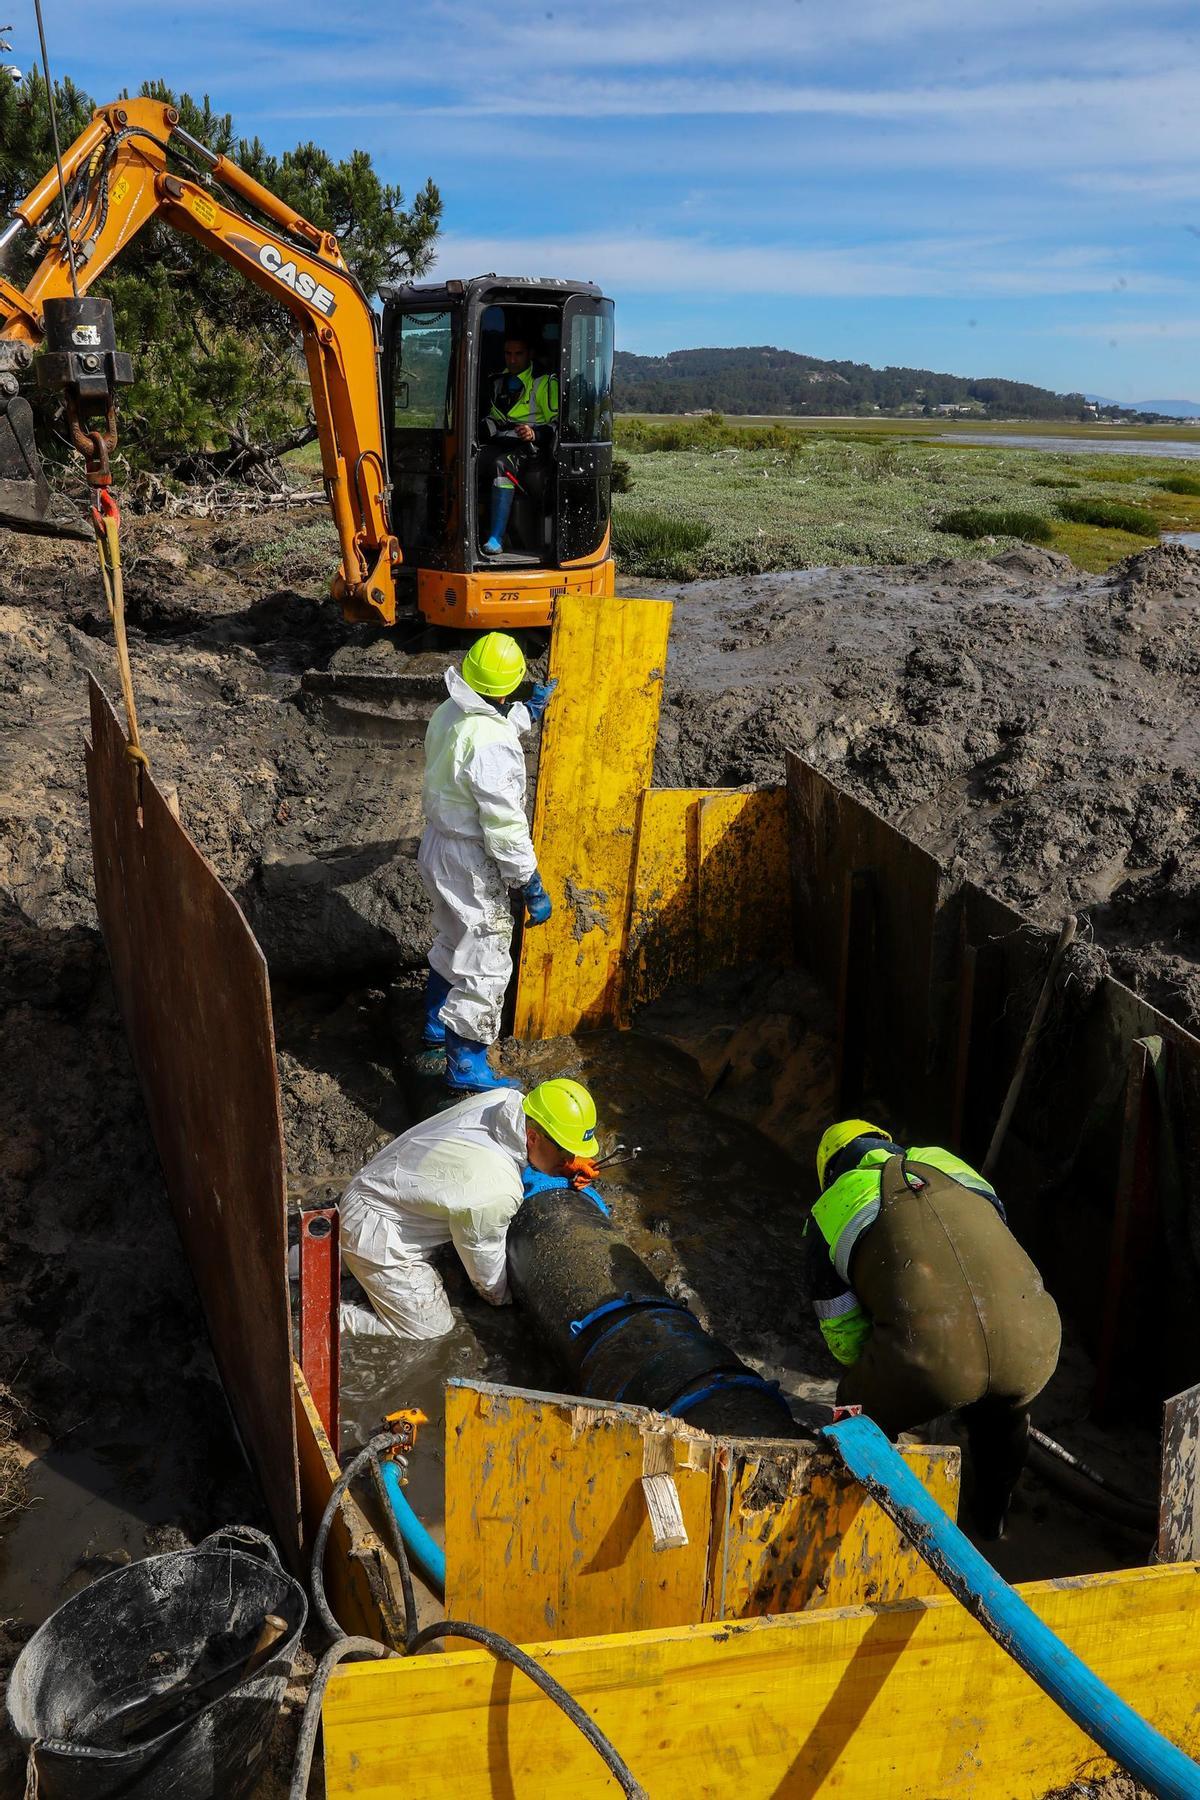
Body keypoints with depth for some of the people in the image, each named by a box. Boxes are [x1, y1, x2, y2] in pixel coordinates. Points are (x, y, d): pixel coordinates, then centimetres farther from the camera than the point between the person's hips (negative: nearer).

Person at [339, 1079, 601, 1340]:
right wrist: (503, 1297, 7)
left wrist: (569, 1163, -5)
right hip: (377, 1236, -8)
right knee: (433, 1328, 1)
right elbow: (488, 1279, -14)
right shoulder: (496, 1195, -34)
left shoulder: (507, 1099, -17)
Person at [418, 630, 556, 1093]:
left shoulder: (449, 713, -2)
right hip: (471, 867, -9)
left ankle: (437, 1025, 47)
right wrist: (533, 888, -19)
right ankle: (466, 1068, 15)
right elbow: (506, 828, -27)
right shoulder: (493, 746, -30)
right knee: (485, 966, 4)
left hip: (438, 847, 9)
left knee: (452, 943, 28)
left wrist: (529, 710, 28)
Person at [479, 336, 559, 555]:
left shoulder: (544, 381, 2)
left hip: (529, 446, -6)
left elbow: (558, 423, -1)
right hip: (499, 442, 6)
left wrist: (535, 434, -20)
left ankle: (496, 539, -44)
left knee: (502, 465, -39)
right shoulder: (499, 382, 23)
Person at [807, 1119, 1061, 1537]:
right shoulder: (951, 1164, 29)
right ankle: (993, 1518, 55)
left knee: (862, 1417, 29)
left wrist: (884, 1372, 39)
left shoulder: (829, 1211, 18)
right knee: (1004, 1408, 39)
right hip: (1032, 1353, 4)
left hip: (930, 1362, -4)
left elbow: (843, 1334, 18)